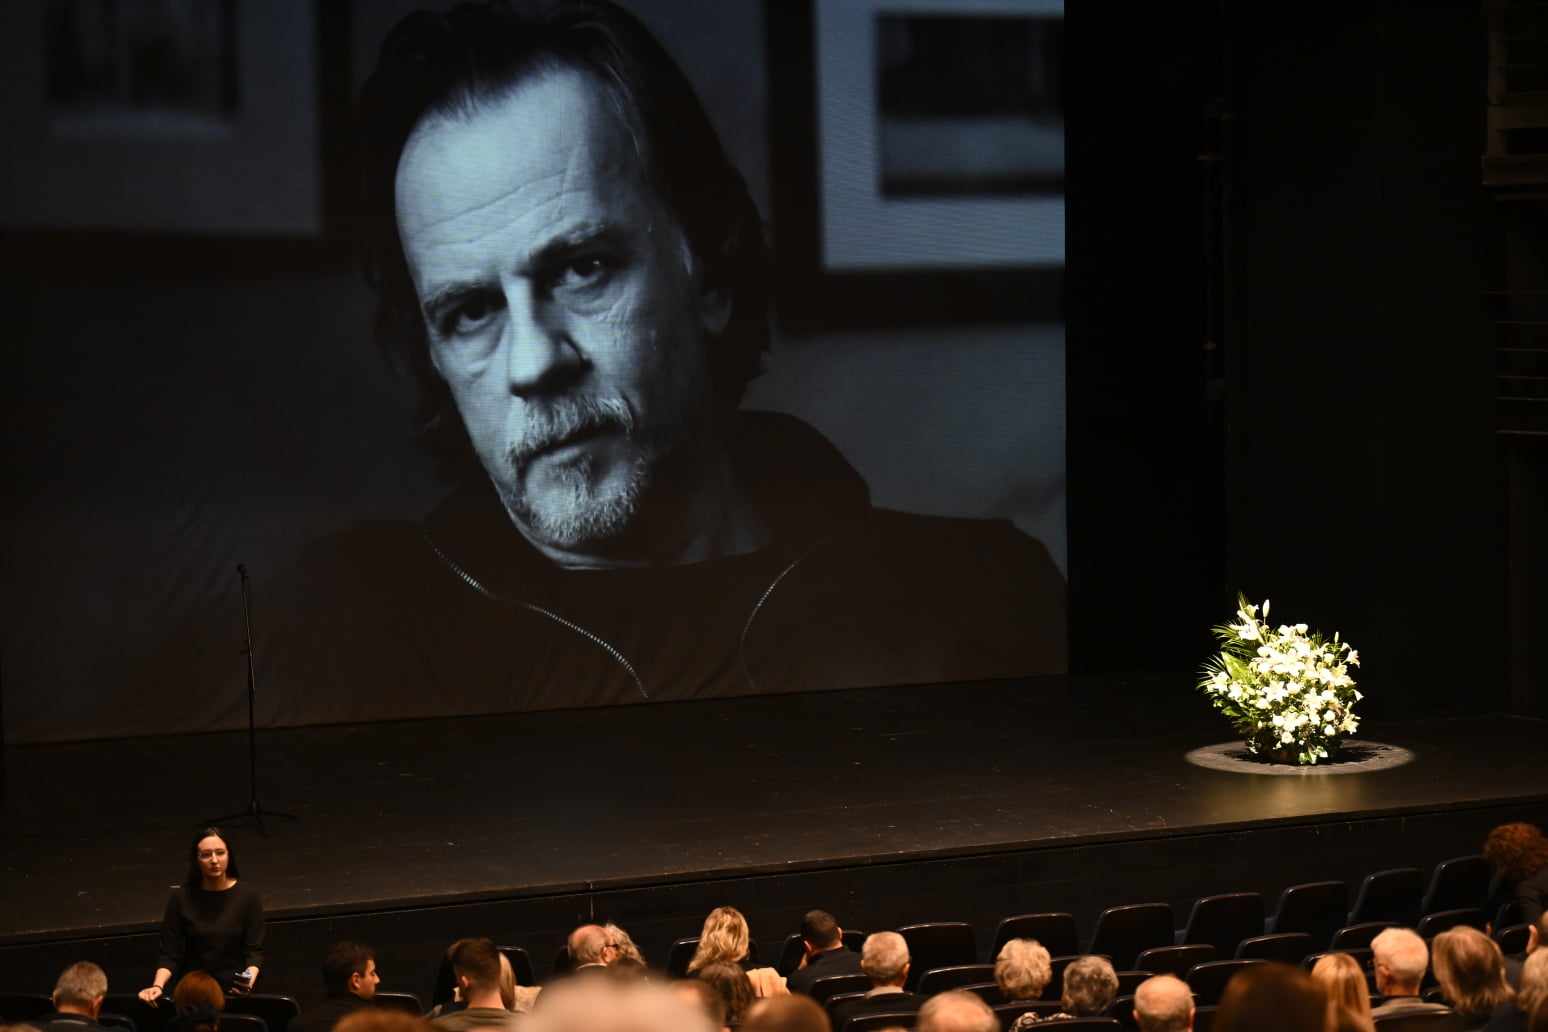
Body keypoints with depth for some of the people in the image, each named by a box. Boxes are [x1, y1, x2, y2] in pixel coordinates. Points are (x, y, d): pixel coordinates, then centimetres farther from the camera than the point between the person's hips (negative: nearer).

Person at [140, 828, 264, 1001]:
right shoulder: (181, 897, 1)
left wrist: (250, 977, -21)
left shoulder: (248, 896, -1)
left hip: (235, 991, -1)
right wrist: (158, 986, -16)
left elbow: (254, 951, -1)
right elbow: (170, 954, 1)